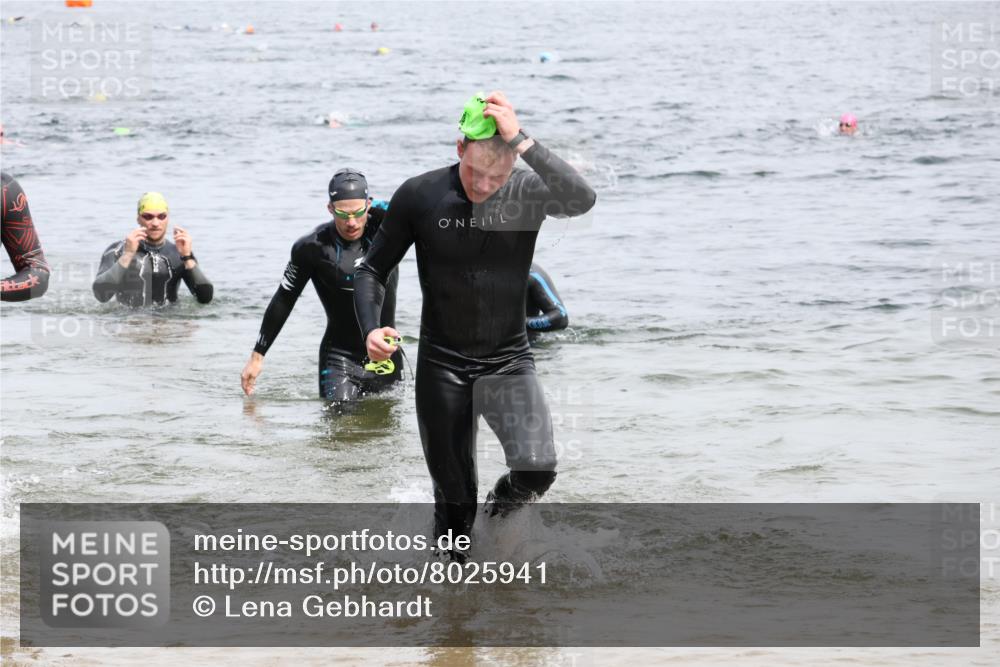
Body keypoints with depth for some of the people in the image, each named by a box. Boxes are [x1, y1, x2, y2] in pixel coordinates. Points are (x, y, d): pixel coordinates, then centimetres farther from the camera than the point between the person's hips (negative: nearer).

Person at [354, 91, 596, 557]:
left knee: (536, 472, -21)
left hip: (509, 362, 0)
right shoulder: (420, 196, -9)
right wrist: (371, 329, -18)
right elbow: (373, 271, 0)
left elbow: (582, 200, -33)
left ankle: (502, 504, 14)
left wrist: (519, 139, -36)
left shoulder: (527, 192, -10)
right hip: (442, 365, 0)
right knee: (454, 501, 3)